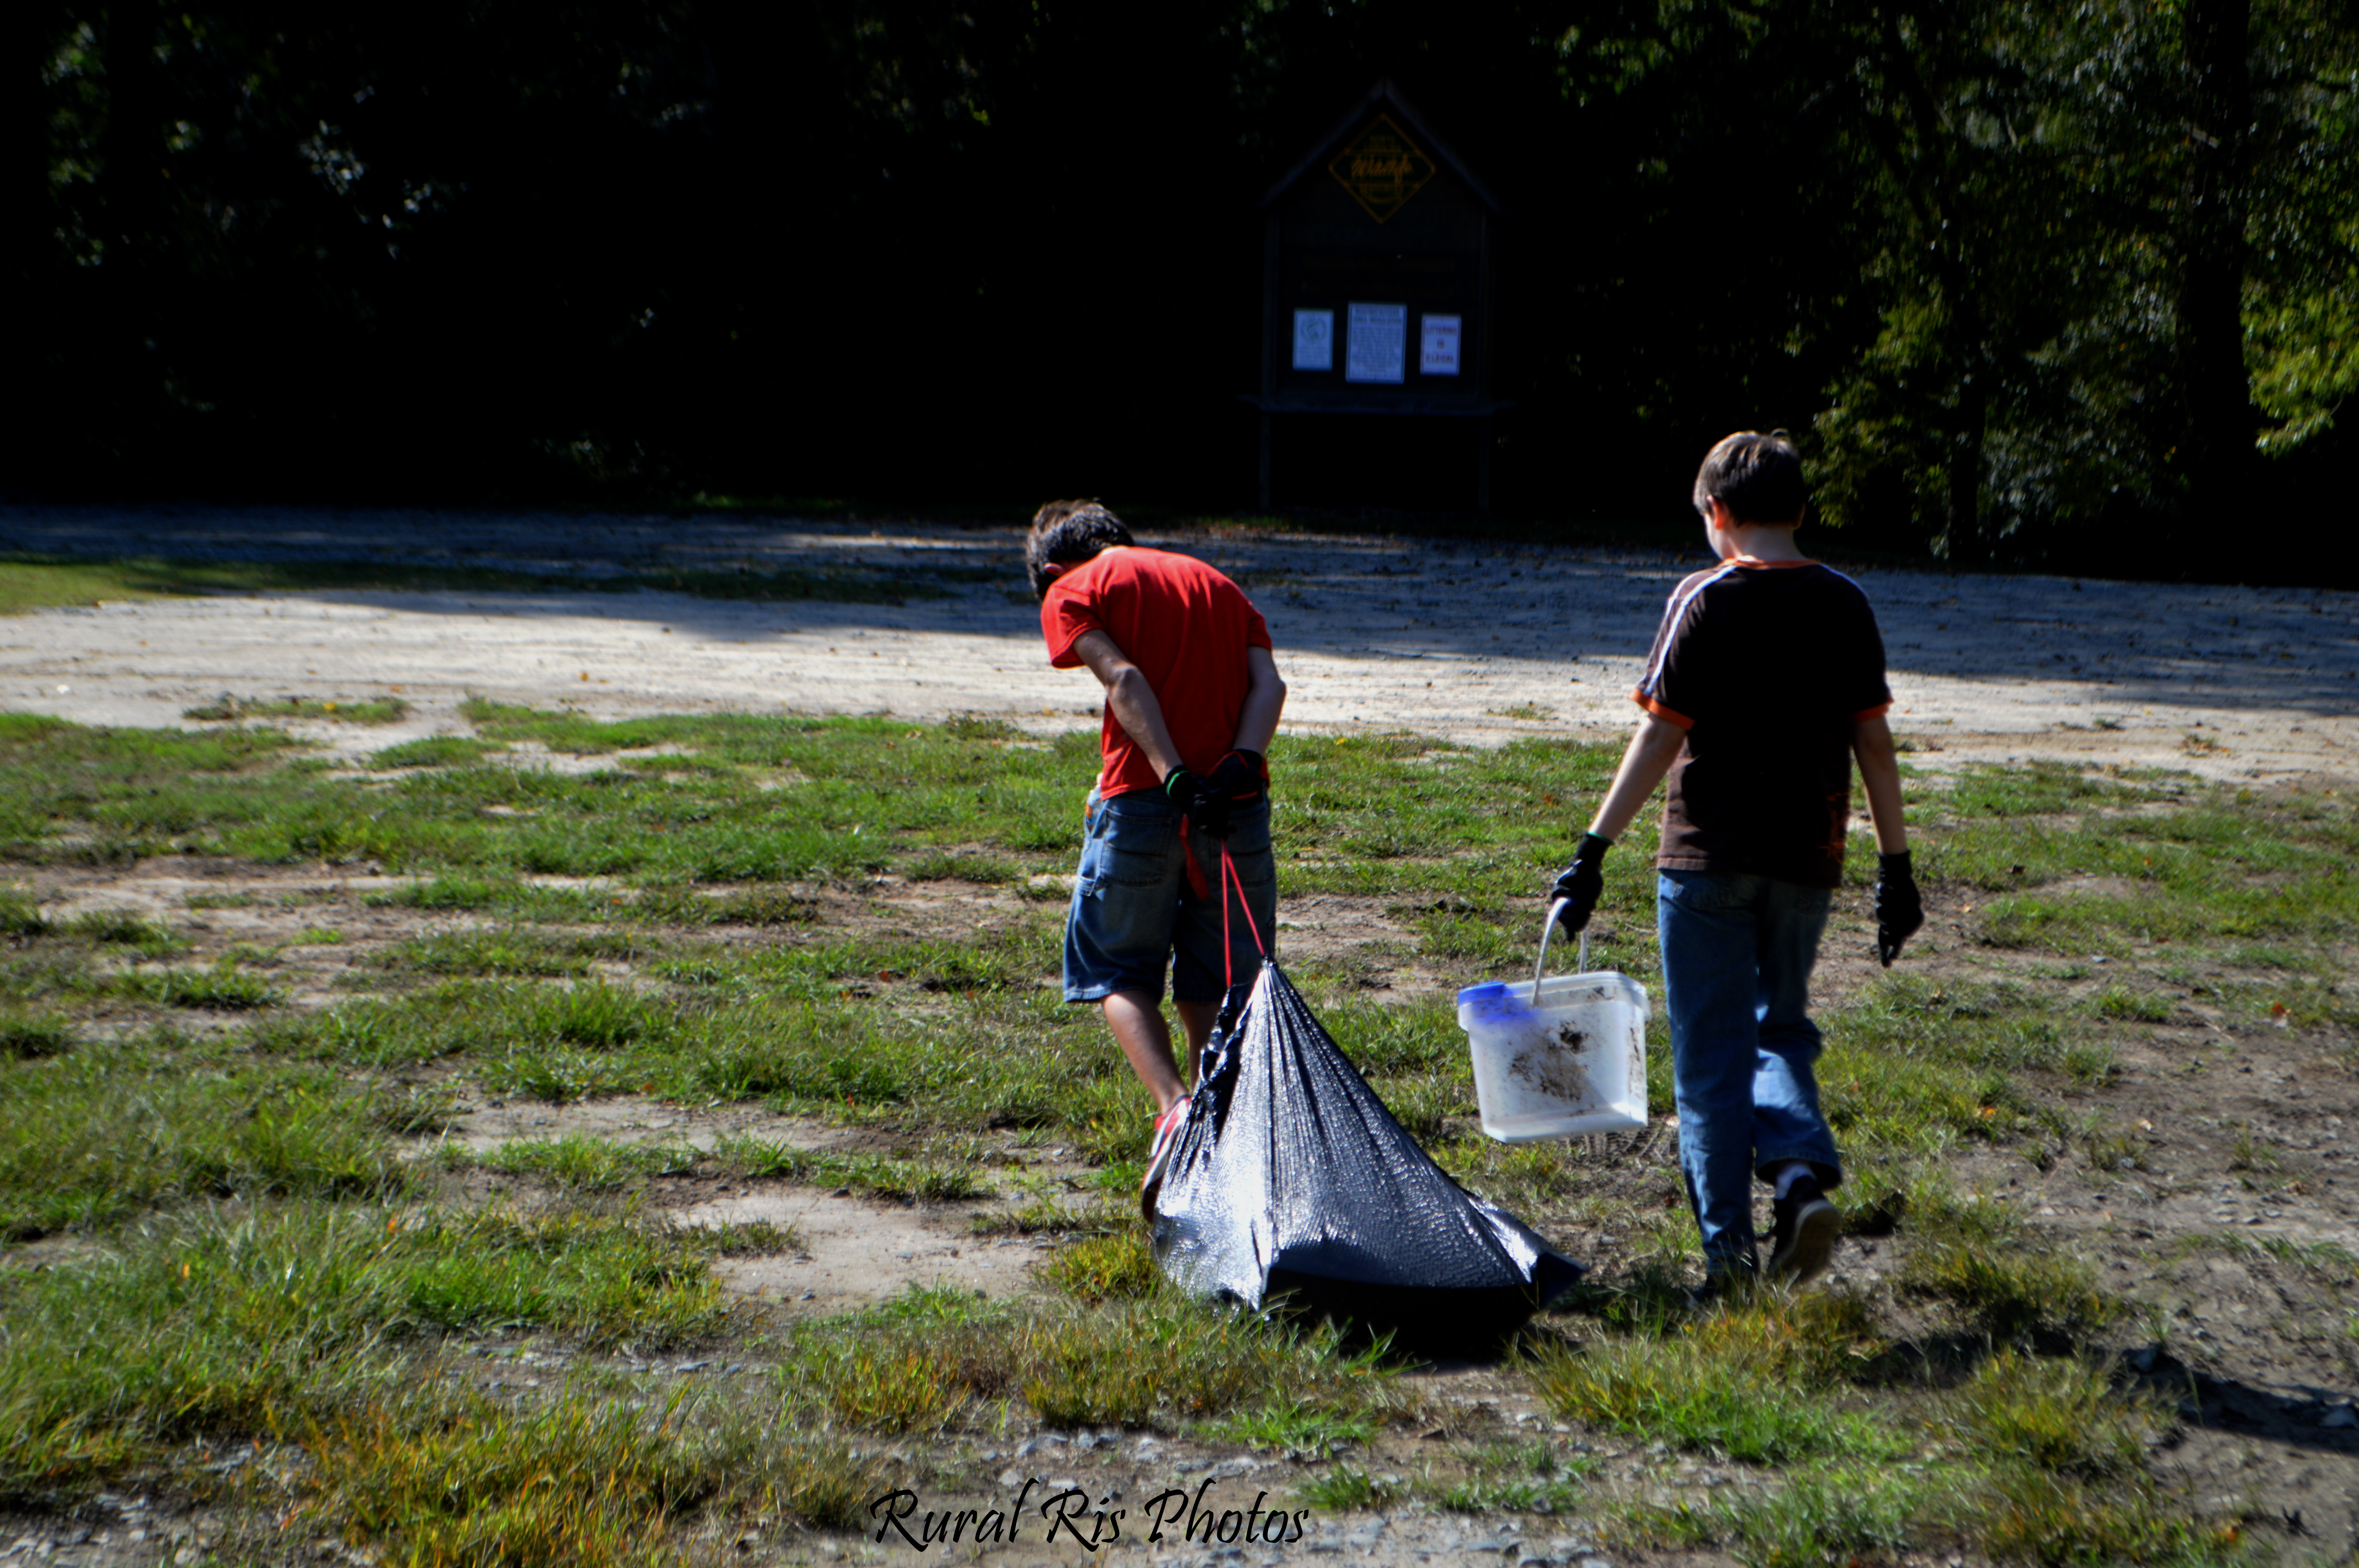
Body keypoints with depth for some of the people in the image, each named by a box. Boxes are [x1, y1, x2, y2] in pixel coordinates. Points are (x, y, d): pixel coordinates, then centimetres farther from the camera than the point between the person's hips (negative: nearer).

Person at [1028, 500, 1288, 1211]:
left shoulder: (1073, 592, 8)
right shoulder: (1217, 582, 24)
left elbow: (1124, 679, -10)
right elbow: (1269, 682, 6)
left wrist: (1175, 778, -18)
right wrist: (1240, 764, -8)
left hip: (1142, 799, -4)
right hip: (1240, 800, 4)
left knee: (1119, 968, 10)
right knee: (1215, 984, 13)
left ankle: (1175, 1108, -11)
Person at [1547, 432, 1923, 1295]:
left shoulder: (1706, 600, -8)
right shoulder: (1844, 605, 4)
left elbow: (1658, 738, -11)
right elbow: (1874, 744, 5)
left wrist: (1594, 851, -8)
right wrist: (1896, 867, 12)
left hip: (1708, 858, -4)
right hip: (1807, 861, 4)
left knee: (1711, 1052, 4)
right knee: (1781, 1028, 20)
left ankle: (1728, 1248, 4)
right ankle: (1804, 1172, -5)